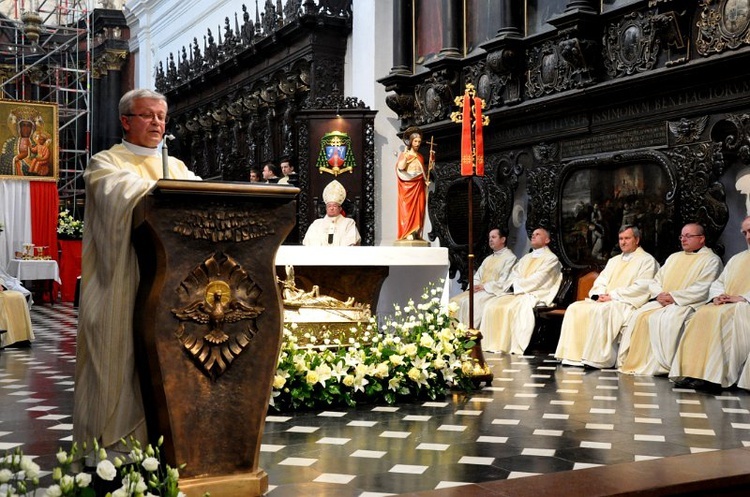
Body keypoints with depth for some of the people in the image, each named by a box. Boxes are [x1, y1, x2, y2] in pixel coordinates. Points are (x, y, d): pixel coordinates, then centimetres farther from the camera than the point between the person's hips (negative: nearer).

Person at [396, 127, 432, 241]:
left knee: (419, 209, 0)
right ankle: (408, 233, -9)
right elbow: (400, 167, -15)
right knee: (408, 208, -8)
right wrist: (406, 156, -21)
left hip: (419, 187, 5)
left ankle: (416, 233, 2)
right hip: (408, 186, -5)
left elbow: (425, 172, 17)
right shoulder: (404, 154, 3)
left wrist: (431, 161, 8)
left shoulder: (420, 157, 17)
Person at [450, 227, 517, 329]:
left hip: (494, 292, -8)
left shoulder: (510, 258, -2)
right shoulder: (488, 259, 24)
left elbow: (504, 282, -12)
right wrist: (473, 287, -2)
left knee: (470, 302, -31)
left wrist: (484, 286, -14)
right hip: (479, 290, 8)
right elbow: (477, 276, 19)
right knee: (455, 301, -13)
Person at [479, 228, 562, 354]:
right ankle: (493, 345, -19)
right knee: (492, 306, -16)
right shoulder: (526, 258, 27)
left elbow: (537, 281, -10)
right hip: (516, 293, 7)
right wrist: (511, 285, -6)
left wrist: (516, 285, -8)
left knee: (516, 308, -36)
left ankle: (515, 348, -35)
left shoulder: (551, 258, 2)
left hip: (534, 294, -7)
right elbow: (514, 274, 17)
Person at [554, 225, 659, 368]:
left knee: (602, 311, -37)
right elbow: (600, 282, 20)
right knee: (574, 308, -15)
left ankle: (598, 359, -32)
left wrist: (612, 295, -14)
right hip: (602, 300, 8)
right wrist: (598, 294, -5)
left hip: (627, 303, -7)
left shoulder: (646, 260, 3)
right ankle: (573, 355, -20)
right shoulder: (614, 260, 26)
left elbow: (640, 288, -10)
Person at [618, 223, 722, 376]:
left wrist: (673, 296, -16)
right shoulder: (674, 257, 25)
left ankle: (658, 366, -27)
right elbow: (655, 281, 19)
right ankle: (633, 362, -20)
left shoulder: (711, 260, 3)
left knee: (662, 319, -34)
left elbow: (702, 289, -12)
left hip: (687, 304, -6)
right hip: (661, 301, 7)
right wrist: (659, 294, -3)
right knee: (638, 316, -20)